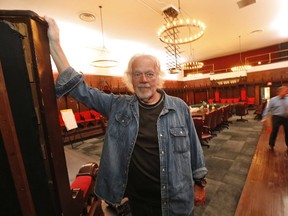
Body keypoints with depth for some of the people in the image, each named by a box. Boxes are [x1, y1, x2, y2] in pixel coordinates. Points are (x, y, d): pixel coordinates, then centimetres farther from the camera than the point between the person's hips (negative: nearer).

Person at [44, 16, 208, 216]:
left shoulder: (179, 107, -10)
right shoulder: (118, 106, -9)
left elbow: (193, 147, -2)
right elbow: (80, 90, -9)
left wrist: (199, 183, 7)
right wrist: (54, 43, -13)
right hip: (137, 198, 1)